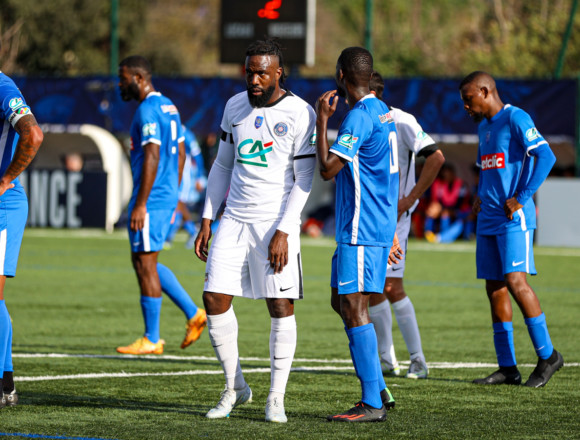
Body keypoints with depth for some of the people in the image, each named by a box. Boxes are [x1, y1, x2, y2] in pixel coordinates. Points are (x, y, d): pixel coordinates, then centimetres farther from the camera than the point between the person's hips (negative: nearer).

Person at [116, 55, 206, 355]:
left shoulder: (148, 111, -15)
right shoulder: (169, 107, 15)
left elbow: (152, 157, -22)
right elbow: (180, 153, 20)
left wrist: (140, 204, -22)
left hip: (150, 199, -10)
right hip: (167, 198, 10)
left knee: (145, 265, -3)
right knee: (145, 263, 17)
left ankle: (151, 340, 1)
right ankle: (193, 314, 13)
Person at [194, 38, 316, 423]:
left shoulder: (300, 114, -8)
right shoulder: (235, 107, 9)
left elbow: (304, 180, -9)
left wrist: (283, 232, -15)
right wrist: (207, 219, 13)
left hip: (276, 223, -5)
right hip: (235, 219, 5)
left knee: (281, 306, -7)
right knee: (215, 300, -2)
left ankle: (276, 398, 2)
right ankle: (235, 387, 13)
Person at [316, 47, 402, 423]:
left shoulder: (360, 116, -15)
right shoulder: (382, 111, 15)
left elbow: (328, 169, -19)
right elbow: (392, 176, 21)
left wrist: (322, 120, -9)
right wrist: (391, 233, 26)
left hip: (361, 230, -10)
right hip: (379, 226, 10)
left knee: (354, 307, -9)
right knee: (342, 302, 15)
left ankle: (372, 404, -9)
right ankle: (379, 390, 14)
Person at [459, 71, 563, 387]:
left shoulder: (515, 119, -8)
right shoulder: (483, 127, 19)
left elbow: (545, 157, -18)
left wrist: (521, 198, -18)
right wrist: (480, 195, 16)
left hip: (514, 219, -9)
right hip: (488, 220, 9)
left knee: (515, 281, -17)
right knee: (495, 289, 5)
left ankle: (547, 355, -8)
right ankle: (507, 368, 7)